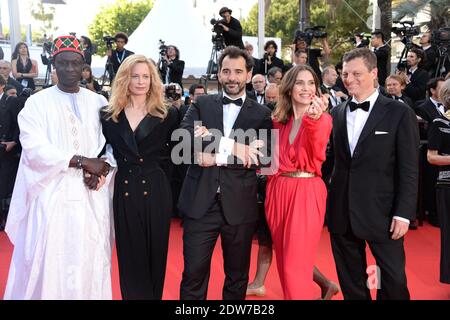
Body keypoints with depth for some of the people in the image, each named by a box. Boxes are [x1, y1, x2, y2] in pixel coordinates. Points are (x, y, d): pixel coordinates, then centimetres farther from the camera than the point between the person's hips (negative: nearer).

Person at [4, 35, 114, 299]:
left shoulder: (99, 103, 10)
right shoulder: (37, 103, 2)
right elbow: (35, 150, -10)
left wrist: (102, 169, -14)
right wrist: (83, 161, -15)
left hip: (92, 197, 2)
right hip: (52, 196, -2)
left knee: (91, 263, 7)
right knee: (49, 264, 3)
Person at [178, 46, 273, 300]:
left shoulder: (262, 114, 5)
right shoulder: (202, 105, 8)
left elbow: (264, 157, -8)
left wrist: (216, 157, -15)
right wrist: (232, 146, -20)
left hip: (240, 206, 0)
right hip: (201, 202, 0)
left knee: (237, 276, 15)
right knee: (194, 274, 6)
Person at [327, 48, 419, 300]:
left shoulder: (399, 113, -3)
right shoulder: (337, 113, 10)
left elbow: (409, 169, -6)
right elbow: (334, 158, 11)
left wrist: (404, 213, -10)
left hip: (381, 212, -3)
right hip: (341, 213, 4)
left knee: (393, 281, 5)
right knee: (350, 281, 15)